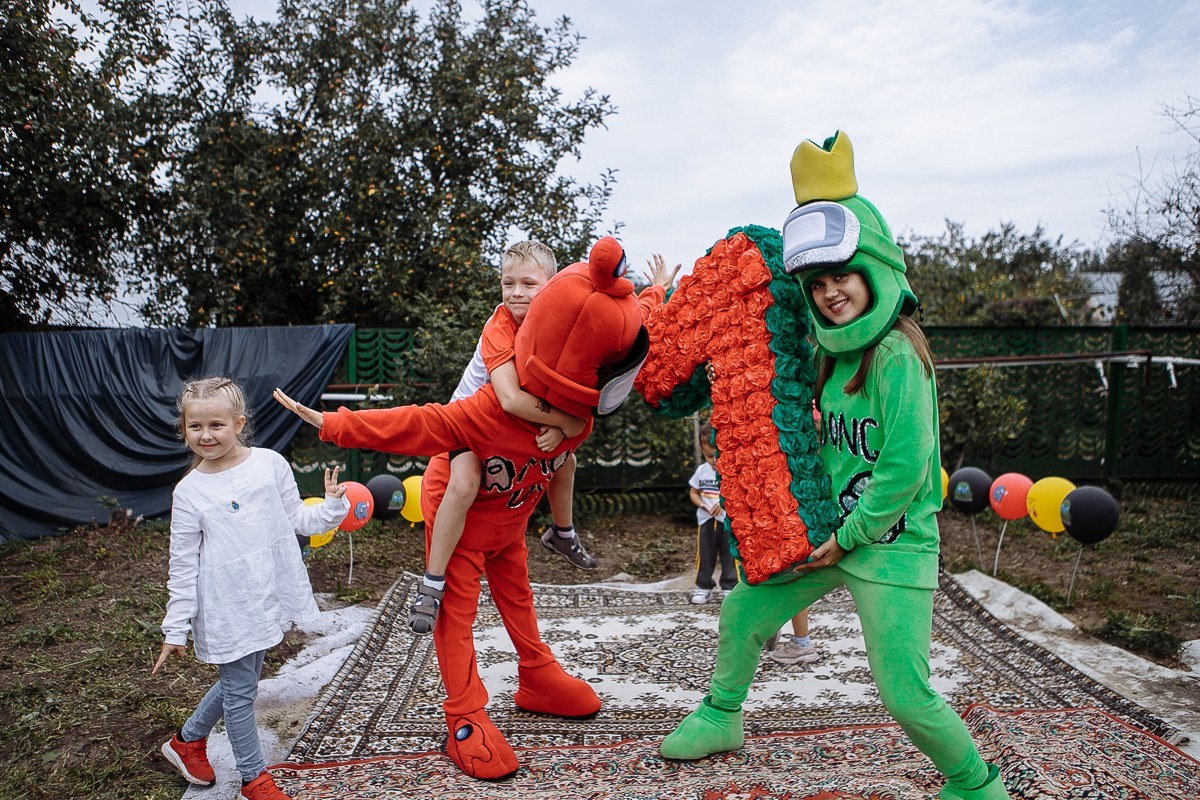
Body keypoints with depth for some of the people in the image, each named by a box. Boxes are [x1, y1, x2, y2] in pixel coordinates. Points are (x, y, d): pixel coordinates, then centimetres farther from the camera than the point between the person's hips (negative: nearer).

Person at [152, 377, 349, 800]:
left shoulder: (270, 463, -3)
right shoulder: (189, 492, -7)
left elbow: (296, 518, 6)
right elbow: (183, 565, -4)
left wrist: (332, 505, -12)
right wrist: (175, 629, -3)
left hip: (269, 597, 3)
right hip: (226, 608, -3)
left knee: (237, 682, 19)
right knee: (240, 689, 6)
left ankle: (187, 740, 45)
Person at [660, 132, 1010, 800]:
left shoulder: (897, 356, -20)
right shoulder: (834, 351, 4)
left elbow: (906, 468, -21)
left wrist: (849, 537, -13)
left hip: (892, 543, -8)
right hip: (829, 529, 8)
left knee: (906, 695, -5)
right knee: (741, 614, 13)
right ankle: (720, 720, 37)